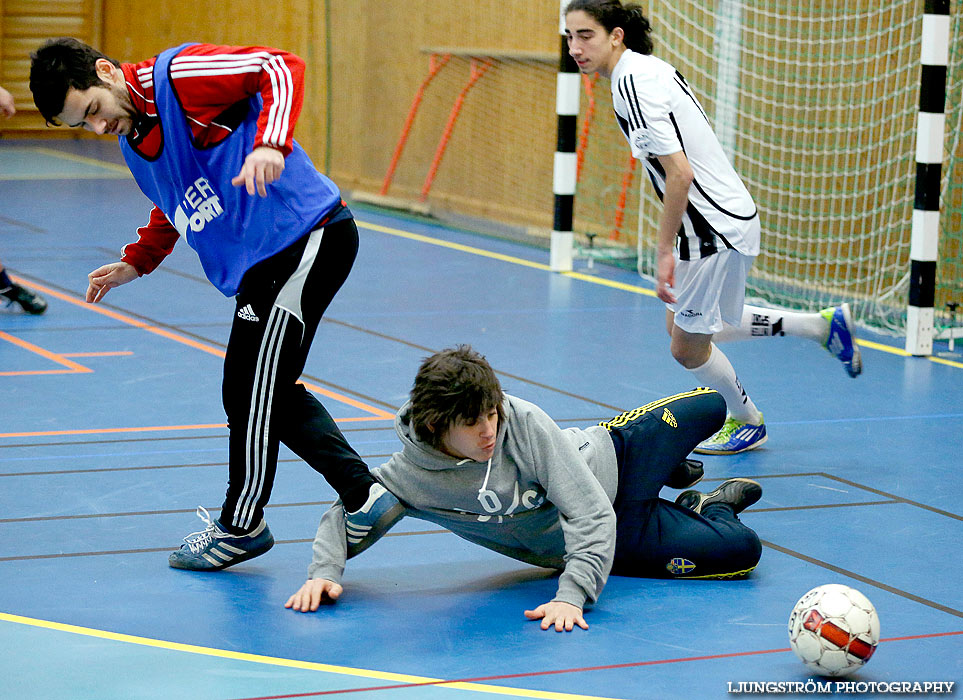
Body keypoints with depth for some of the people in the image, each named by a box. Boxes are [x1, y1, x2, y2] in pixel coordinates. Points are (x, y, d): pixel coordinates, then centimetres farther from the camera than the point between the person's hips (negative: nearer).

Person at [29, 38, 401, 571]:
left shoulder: (177, 74, -15)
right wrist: (135, 263, 22)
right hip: (263, 264, 10)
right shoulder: (130, 139, 13)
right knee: (269, 394, 13)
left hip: (307, 236, -10)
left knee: (249, 393, -1)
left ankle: (241, 526, 16)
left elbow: (282, 68, -22)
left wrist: (270, 145, -36)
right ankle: (364, 496, 19)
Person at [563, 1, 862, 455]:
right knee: (681, 324, 24)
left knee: (687, 347, 7)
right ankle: (821, 325, 29)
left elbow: (679, 173, -26)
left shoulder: (633, 83, -22)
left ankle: (748, 422, 32)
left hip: (715, 231, -10)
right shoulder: (650, 67, 8)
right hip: (720, 218, 10)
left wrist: (664, 251, -19)